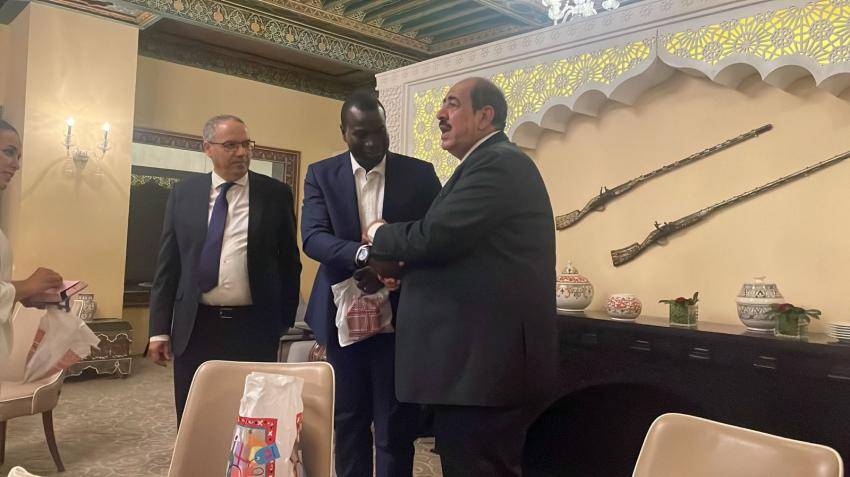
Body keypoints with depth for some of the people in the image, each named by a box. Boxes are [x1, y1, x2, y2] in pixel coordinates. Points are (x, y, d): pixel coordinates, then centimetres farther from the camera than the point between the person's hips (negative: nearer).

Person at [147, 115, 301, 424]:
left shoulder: (276, 194, 1)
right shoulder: (183, 194, 5)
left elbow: (289, 260, 6)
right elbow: (168, 264, 6)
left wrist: (286, 320, 7)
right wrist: (160, 329, 3)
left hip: (255, 328, -1)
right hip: (196, 326, 2)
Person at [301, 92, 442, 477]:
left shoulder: (419, 173, 2)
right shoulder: (321, 174, 4)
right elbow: (312, 237, -9)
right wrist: (363, 254, -27)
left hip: (400, 317, -1)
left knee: (395, 426, 5)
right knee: (348, 421, 14)